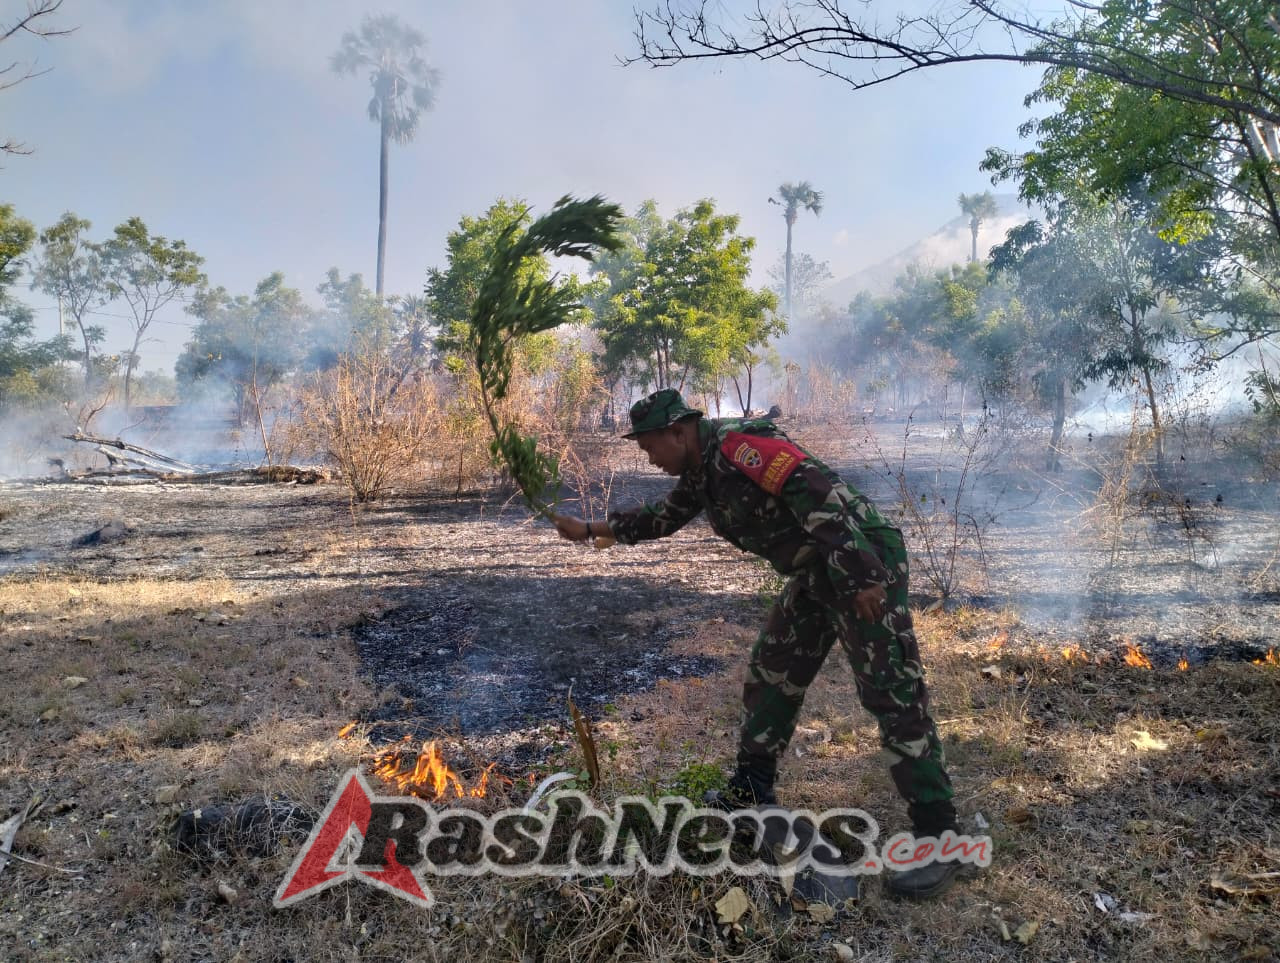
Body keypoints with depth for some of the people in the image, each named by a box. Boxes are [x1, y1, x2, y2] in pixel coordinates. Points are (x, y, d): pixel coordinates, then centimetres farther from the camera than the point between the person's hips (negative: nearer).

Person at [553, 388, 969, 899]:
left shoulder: (739, 444, -20)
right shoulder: (700, 472, 11)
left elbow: (817, 495, -27)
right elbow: (660, 517, 27)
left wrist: (861, 577, -28)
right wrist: (589, 529, 29)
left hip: (864, 562, -10)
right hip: (814, 573, 10)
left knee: (892, 694, -8)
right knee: (771, 678, 14)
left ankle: (939, 836, 1)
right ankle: (750, 795, 29)